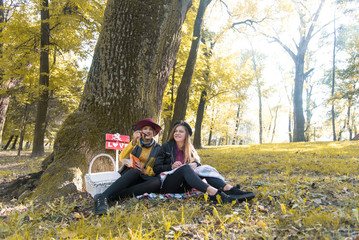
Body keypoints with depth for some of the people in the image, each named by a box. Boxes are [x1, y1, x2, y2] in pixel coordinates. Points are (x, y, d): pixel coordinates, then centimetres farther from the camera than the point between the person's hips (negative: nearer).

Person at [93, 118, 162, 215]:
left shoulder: (157, 148, 10)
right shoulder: (135, 143, 10)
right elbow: (122, 158, -7)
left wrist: (145, 171, -14)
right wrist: (133, 142, -19)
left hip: (145, 178, 1)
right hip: (128, 175, -1)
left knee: (157, 182, -34)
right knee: (135, 171, -37)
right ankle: (103, 197, -49)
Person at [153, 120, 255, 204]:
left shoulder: (189, 149, 17)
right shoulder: (166, 147, 4)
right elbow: (156, 168, -1)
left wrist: (195, 164, -13)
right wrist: (171, 167, -18)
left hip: (183, 186, 4)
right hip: (167, 185, -4)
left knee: (204, 168, -20)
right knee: (185, 168, -34)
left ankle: (230, 189, -43)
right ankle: (213, 193, -57)